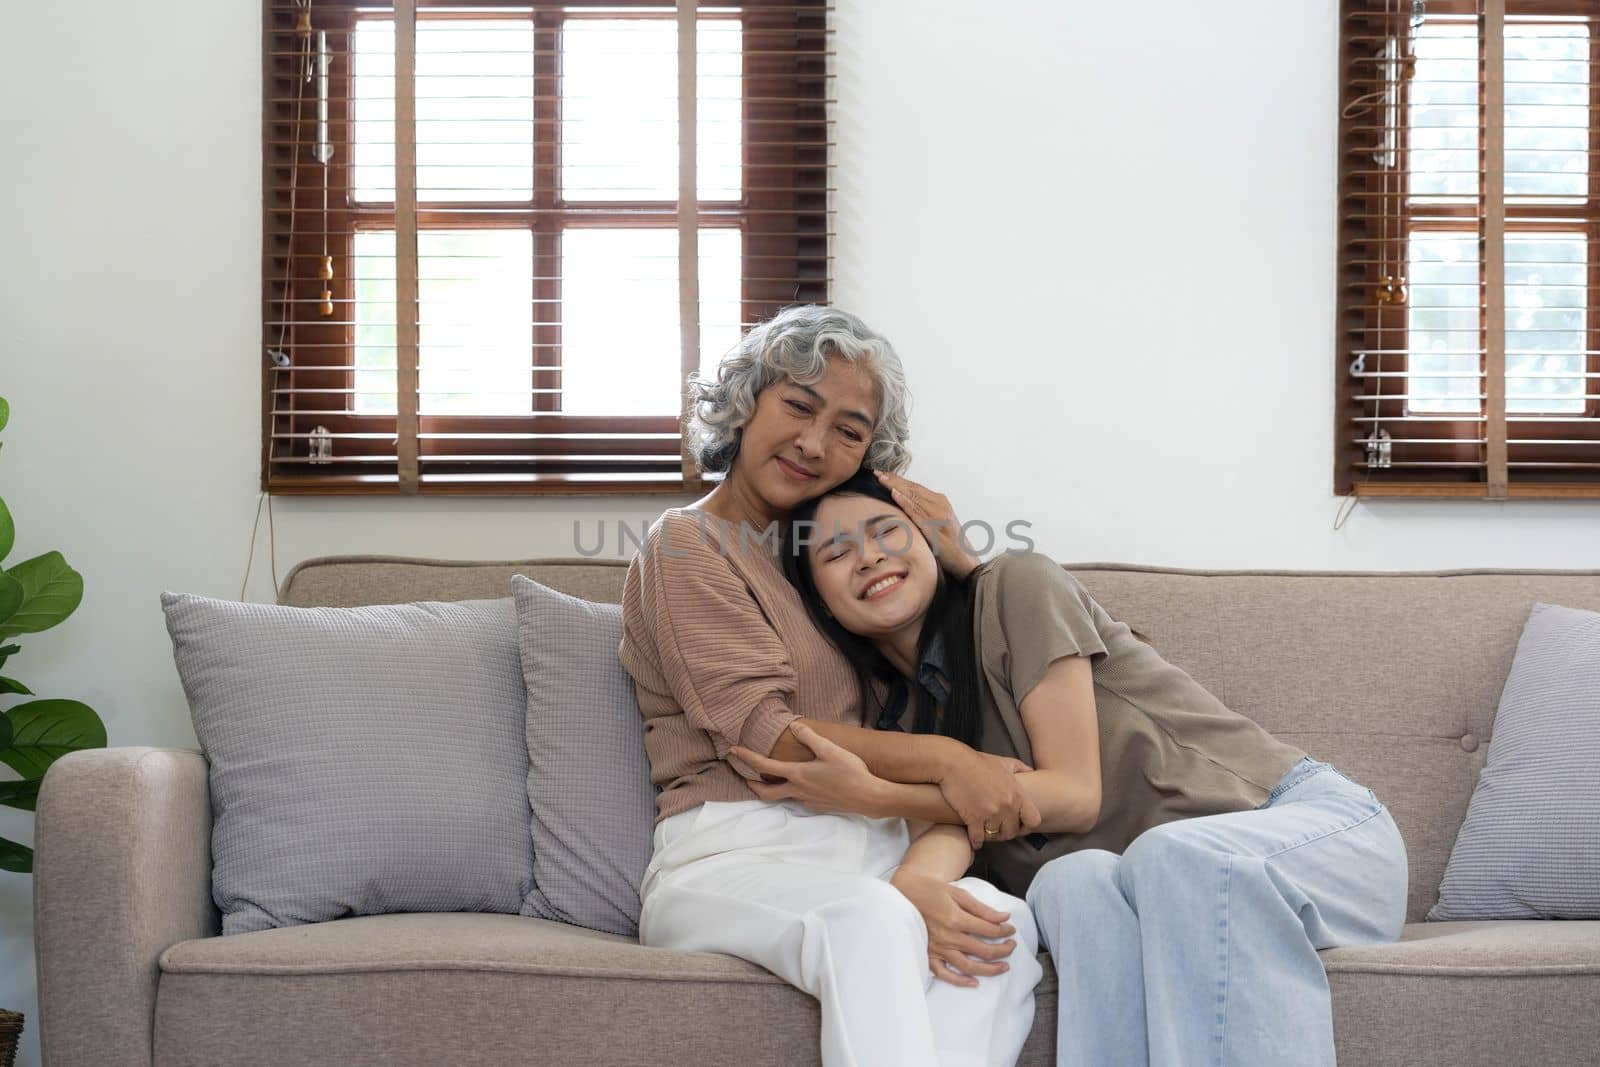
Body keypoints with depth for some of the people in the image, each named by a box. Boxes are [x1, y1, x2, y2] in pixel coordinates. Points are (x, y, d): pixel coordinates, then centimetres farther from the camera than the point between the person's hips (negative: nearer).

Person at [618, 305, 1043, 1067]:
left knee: (1005, 922, -31)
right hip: (734, 852, -5)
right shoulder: (689, 545, 6)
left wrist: (954, 553, 11)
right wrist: (940, 759, -16)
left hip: (874, 846, 5)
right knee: (873, 918, -40)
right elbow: (758, 732, -8)